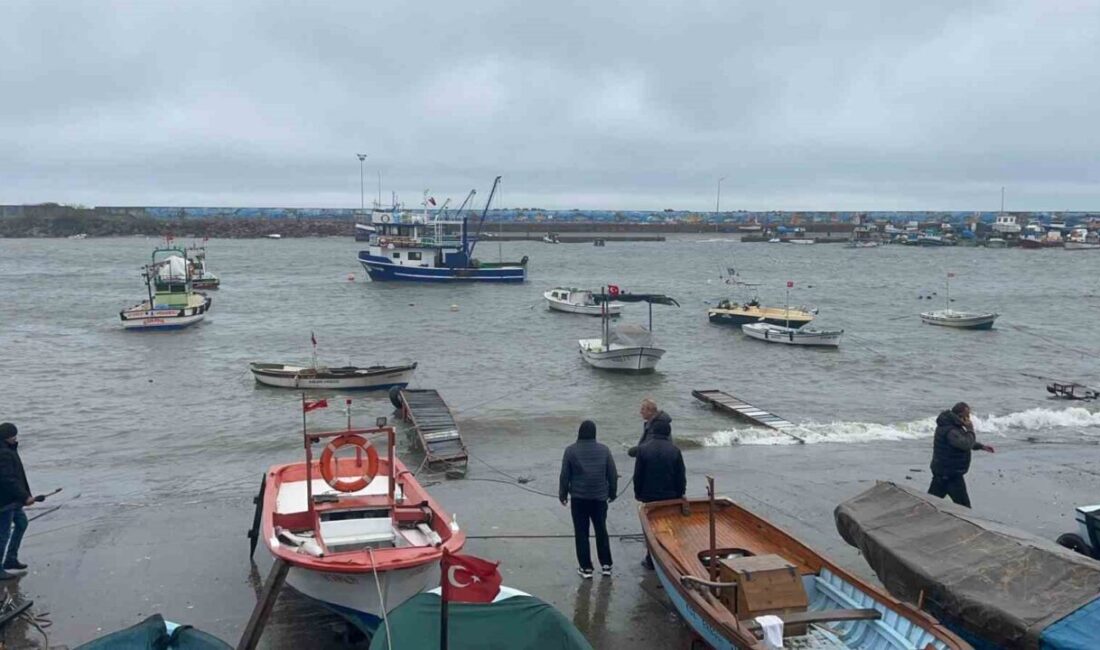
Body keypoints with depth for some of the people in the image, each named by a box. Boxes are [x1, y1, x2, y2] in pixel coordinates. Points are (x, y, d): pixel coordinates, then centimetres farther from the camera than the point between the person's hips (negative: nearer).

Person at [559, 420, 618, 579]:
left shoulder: (571, 450, -7)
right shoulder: (604, 450, -1)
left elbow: (564, 475, -4)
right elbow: (613, 474, 3)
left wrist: (563, 495, 8)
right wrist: (612, 493, 17)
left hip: (579, 498, -2)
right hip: (600, 497, 2)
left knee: (581, 533, 6)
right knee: (601, 531, 14)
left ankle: (586, 567, 8)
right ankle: (606, 565, 17)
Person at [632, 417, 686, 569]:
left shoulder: (643, 449, -9)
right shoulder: (674, 450, -6)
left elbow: (638, 475, -4)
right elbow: (681, 476, -2)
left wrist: (638, 493, 7)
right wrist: (680, 494, 9)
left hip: (649, 495, -1)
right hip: (671, 496, 1)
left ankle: (651, 560, 12)